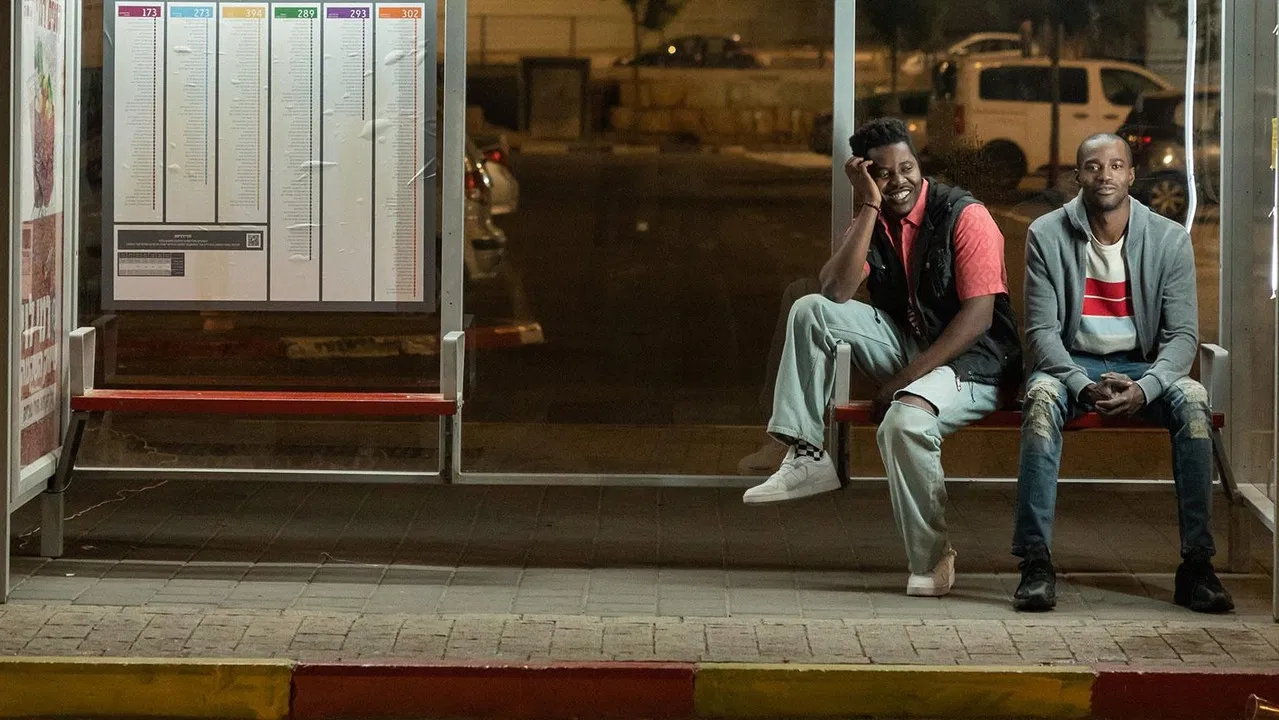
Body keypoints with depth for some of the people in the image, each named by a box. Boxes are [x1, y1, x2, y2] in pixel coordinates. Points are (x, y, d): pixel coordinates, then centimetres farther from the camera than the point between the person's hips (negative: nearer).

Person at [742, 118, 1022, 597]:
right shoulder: (872, 223, 6)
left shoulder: (964, 216, -12)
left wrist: (909, 377, -21)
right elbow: (836, 292, -11)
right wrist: (868, 208, -14)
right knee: (810, 311, -11)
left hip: (971, 359, -6)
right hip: (906, 343, 6)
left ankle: (931, 560, -20)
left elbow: (979, 313, -18)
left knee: (905, 420, -37)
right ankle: (807, 457, -13)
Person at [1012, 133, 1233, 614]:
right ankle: (1036, 561, -36)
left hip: (1143, 367, 1)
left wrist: (1144, 388, -26)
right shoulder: (1048, 236, -5)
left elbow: (1182, 334, -7)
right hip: (1072, 363, -1)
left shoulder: (1169, 239, -3)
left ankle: (1196, 563, -29)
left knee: (1193, 399, -31)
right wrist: (1085, 387, -26)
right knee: (1042, 397, -35)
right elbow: (1042, 330, -9)